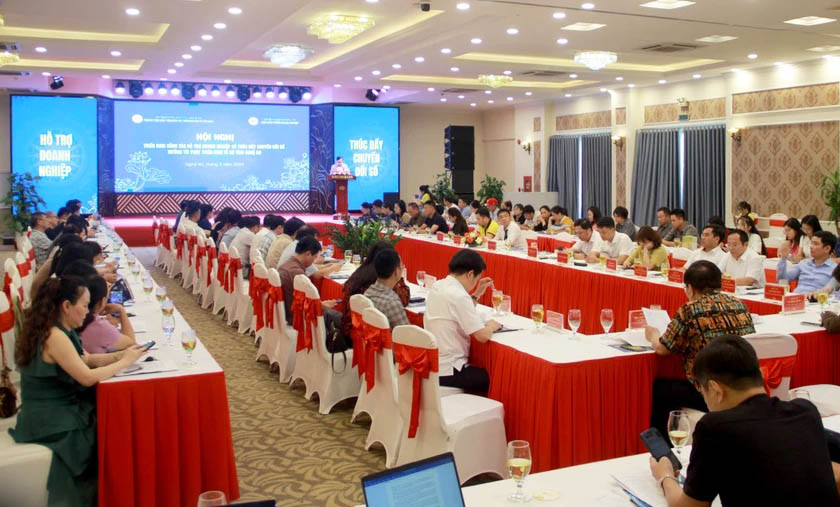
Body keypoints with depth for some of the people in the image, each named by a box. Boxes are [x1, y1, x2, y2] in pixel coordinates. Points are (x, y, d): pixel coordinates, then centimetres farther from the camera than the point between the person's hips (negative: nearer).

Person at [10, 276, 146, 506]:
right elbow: (87, 377, -27)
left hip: (55, 410, 9)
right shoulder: (54, 337, -24)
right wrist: (124, 362, -15)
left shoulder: (60, 331, 6)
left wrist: (121, 355, -4)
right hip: (51, 423, -9)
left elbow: (87, 359, 10)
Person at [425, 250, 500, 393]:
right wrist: (491, 326, -2)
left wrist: (477, 294, 15)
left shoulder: (437, 287, 5)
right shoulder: (459, 296, -21)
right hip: (447, 373, -9)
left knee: (482, 370, 24)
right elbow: (483, 336, -22)